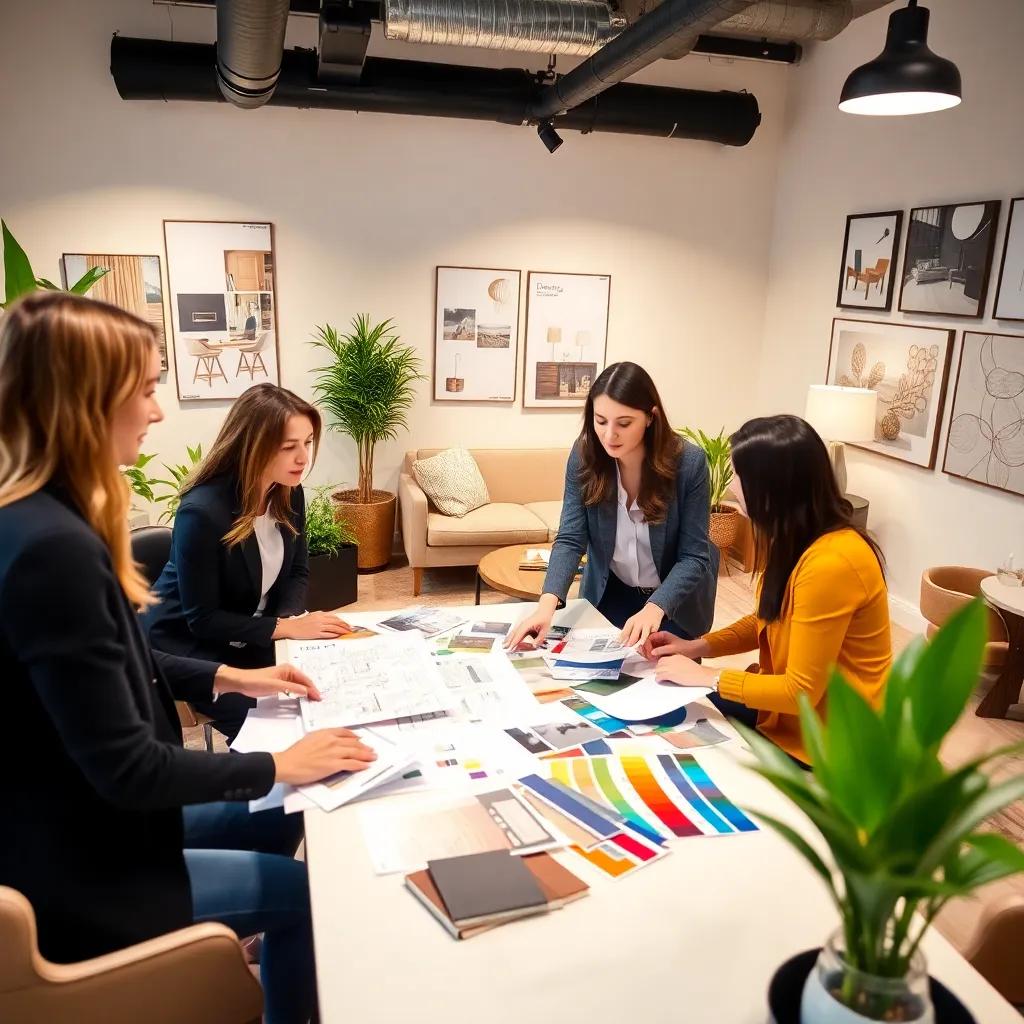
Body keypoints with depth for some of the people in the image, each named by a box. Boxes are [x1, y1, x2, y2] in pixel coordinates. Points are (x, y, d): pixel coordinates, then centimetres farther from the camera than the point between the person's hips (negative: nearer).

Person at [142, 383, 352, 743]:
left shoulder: (289, 492, -7)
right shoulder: (202, 511, -29)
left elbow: (297, 572, 4)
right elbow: (202, 618, -23)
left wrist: (291, 617, -17)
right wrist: (285, 628, -27)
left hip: (253, 639, 7)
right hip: (192, 647, -6)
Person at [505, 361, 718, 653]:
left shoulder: (689, 462, -27)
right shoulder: (584, 456, -20)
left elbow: (694, 556, -23)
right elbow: (570, 539, -22)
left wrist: (655, 608, -40)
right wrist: (548, 602, -39)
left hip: (675, 600, -2)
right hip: (608, 594, 2)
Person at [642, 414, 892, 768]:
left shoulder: (830, 563, -31)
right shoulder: (797, 539, -2)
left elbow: (802, 690, -25)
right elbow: (770, 620, 12)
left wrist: (708, 677, -17)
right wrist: (697, 646, 0)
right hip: (793, 703, 8)